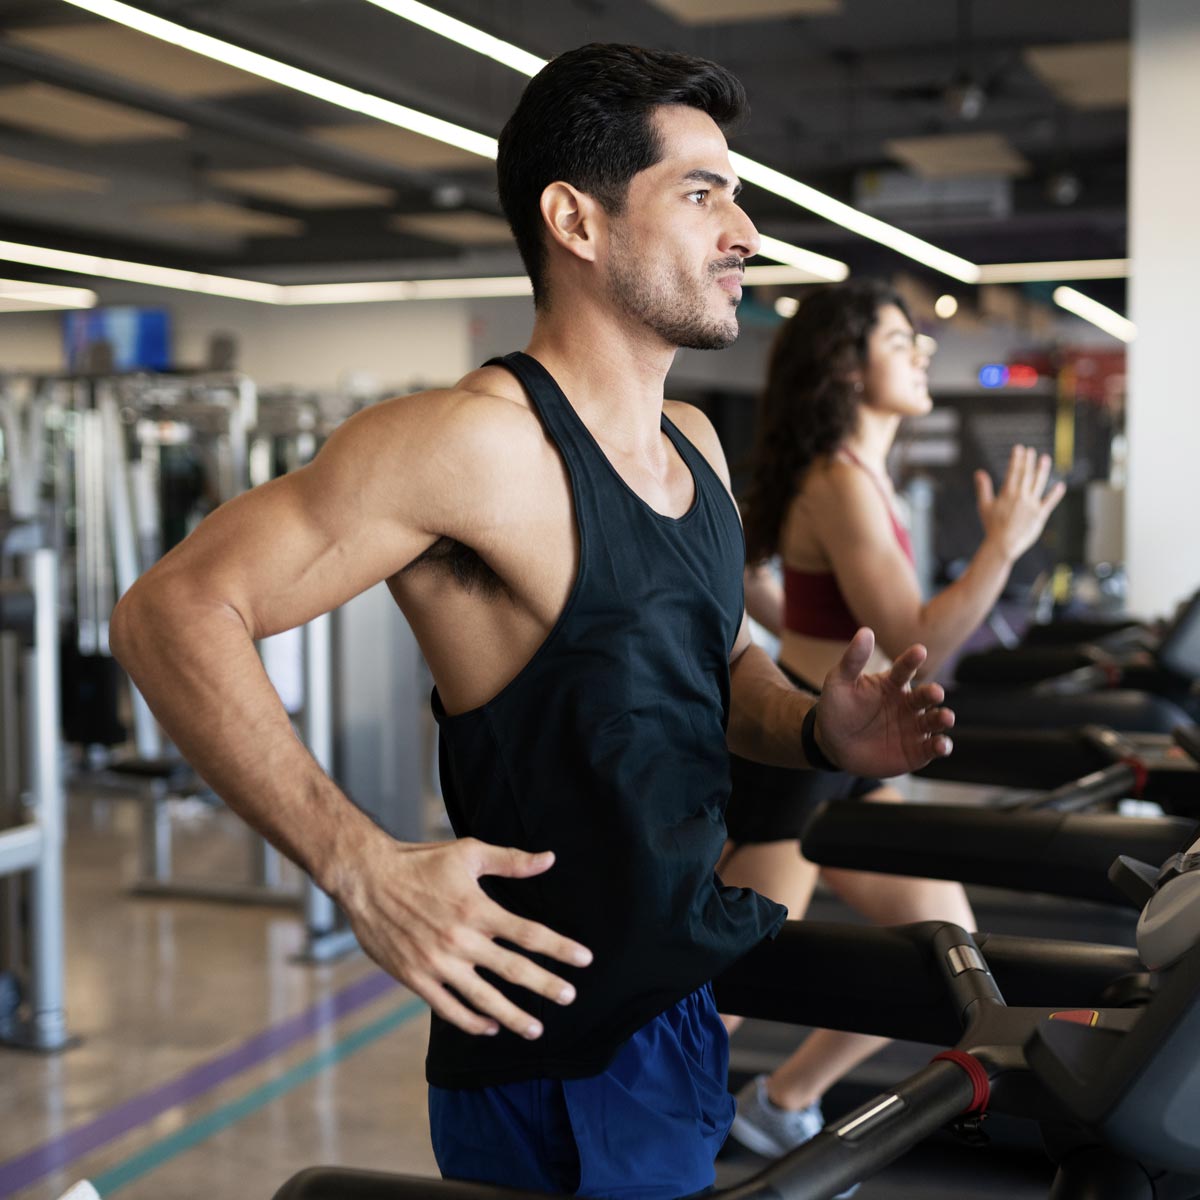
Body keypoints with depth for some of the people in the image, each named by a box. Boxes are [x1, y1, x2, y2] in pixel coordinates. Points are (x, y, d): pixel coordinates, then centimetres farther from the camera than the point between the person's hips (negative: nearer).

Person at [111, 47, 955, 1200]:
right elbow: (172, 612, -23)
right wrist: (366, 874, -29)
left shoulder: (694, 446, 7)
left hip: (695, 1007, 8)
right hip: (562, 1073, -8)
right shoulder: (483, 441, -21)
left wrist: (817, 729, -1)